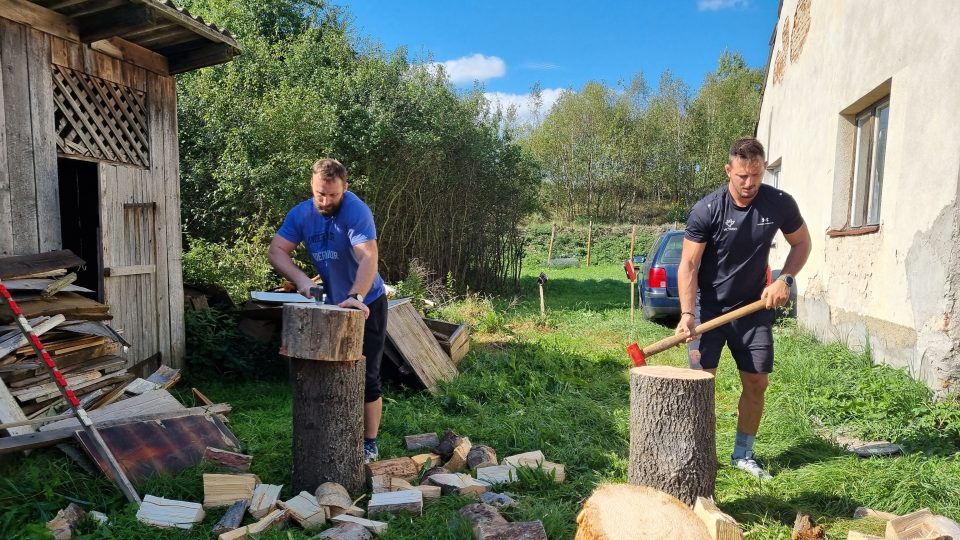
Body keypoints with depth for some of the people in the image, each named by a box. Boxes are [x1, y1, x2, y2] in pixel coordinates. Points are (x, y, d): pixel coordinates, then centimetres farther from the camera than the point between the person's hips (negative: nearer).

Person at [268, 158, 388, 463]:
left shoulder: (356, 211, -24)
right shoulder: (301, 214, -6)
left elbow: (368, 257, -36)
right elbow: (276, 250, -10)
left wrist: (356, 297, -51)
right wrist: (300, 278, -27)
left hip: (366, 304, -6)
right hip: (332, 304, 6)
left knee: (366, 377, -1)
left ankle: (369, 444, 11)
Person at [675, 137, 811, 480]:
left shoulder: (780, 204, -7)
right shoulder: (706, 210, -17)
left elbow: (802, 243, 10)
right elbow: (688, 265, -17)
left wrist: (785, 279, -7)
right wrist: (687, 314, -28)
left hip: (754, 306, 4)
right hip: (709, 305, -3)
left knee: (757, 382, 6)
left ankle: (743, 454, 23)